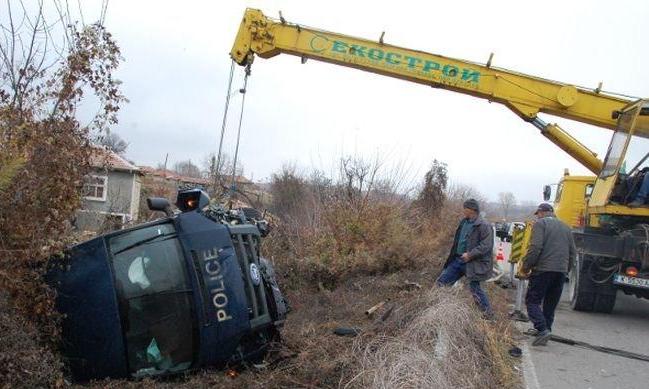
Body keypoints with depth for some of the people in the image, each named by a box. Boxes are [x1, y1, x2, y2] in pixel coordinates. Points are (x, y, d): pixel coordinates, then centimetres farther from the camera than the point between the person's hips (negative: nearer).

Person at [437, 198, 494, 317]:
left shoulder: (484, 226, -15)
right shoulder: (464, 222, 9)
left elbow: (486, 246, -20)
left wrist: (470, 255, -23)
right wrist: (452, 256, 15)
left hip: (472, 262, -8)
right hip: (458, 259, 8)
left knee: (474, 288, 0)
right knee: (442, 281, 9)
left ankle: (488, 313, 19)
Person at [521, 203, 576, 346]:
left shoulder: (540, 224, -3)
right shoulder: (565, 227, 18)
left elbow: (535, 247, -16)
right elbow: (572, 252, 17)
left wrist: (526, 266, -8)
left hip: (543, 270, -7)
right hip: (561, 271, 7)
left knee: (532, 301, -2)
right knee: (550, 305, 15)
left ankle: (543, 329, -17)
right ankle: (545, 330, 19)